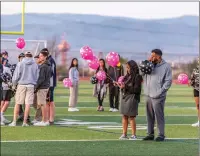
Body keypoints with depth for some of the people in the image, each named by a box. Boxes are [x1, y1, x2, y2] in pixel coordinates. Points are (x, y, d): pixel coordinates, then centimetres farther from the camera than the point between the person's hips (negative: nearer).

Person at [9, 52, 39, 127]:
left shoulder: (20, 64, -1)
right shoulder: (35, 65, 5)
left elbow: (16, 76, -4)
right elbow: (37, 77, 8)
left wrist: (14, 84, 11)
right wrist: (35, 85, 20)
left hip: (21, 85, -1)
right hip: (31, 86, 1)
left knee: (17, 104, 3)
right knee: (28, 104, 2)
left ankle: (14, 121, 1)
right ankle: (25, 122, 1)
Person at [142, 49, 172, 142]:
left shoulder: (166, 66, -5)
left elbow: (168, 81, -8)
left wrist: (160, 91, -14)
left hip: (157, 97, -6)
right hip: (148, 95, 6)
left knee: (159, 116, -2)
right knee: (149, 116, 11)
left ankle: (161, 135, 5)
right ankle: (150, 134, 19)